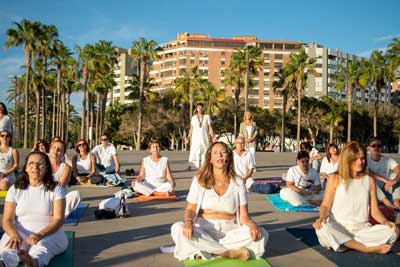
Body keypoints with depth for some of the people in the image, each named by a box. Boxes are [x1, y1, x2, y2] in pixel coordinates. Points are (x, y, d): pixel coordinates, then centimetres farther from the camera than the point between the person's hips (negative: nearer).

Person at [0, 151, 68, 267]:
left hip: (49, 233, -2)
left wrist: (40, 235, -26)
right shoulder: (15, 189, 10)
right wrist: (14, 235, -22)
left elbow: (58, 219, -6)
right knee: (9, 247, -33)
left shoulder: (56, 189, 4)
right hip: (20, 232, 2)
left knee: (42, 246, -37)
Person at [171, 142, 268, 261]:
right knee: (178, 228, -30)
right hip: (204, 231, -1)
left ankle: (205, 250, -22)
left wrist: (251, 224, -20)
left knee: (261, 234, -24)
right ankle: (230, 252, -25)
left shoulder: (237, 182, 6)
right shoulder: (200, 179, 4)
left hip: (230, 232, 1)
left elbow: (243, 216, 3)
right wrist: (188, 222, -23)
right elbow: (191, 209, 1)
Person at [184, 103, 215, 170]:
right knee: (193, 153, -11)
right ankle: (190, 166, -15)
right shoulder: (193, 118, 9)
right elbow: (191, 129, 11)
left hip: (205, 139, 0)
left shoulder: (207, 117, 6)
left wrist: (212, 137, -4)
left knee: (205, 153, -3)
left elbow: (210, 128, 4)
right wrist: (188, 138, 2)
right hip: (195, 139, 0)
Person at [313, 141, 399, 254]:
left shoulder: (369, 180, 9)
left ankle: (337, 243, -21)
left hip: (361, 229, 3)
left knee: (392, 232, -23)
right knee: (322, 228, -36)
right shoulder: (335, 178, 1)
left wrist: (385, 222, -11)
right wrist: (322, 217, -23)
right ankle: (369, 248, -24)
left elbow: (374, 210, 9)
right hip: (338, 228, -3)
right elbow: (326, 205, -2)